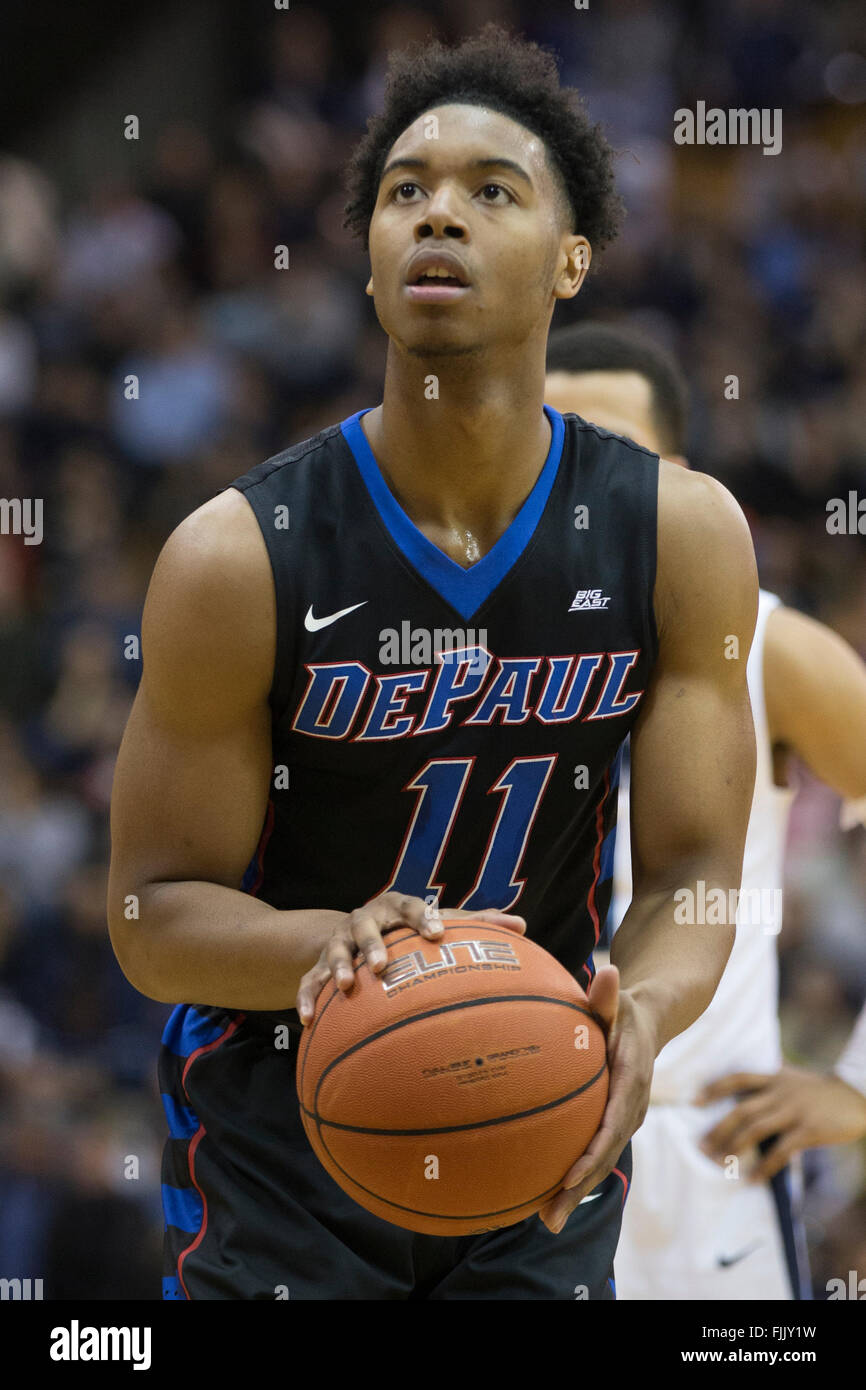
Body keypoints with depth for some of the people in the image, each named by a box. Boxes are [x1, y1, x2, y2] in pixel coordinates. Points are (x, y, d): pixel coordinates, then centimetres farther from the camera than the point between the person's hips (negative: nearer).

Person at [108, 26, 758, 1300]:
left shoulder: (682, 536, -10)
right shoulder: (238, 559, -17)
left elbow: (693, 875, -8)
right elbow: (153, 915, -13)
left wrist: (639, 1016, -31)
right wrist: (331, 945, -34)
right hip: (281, 1134, -2)